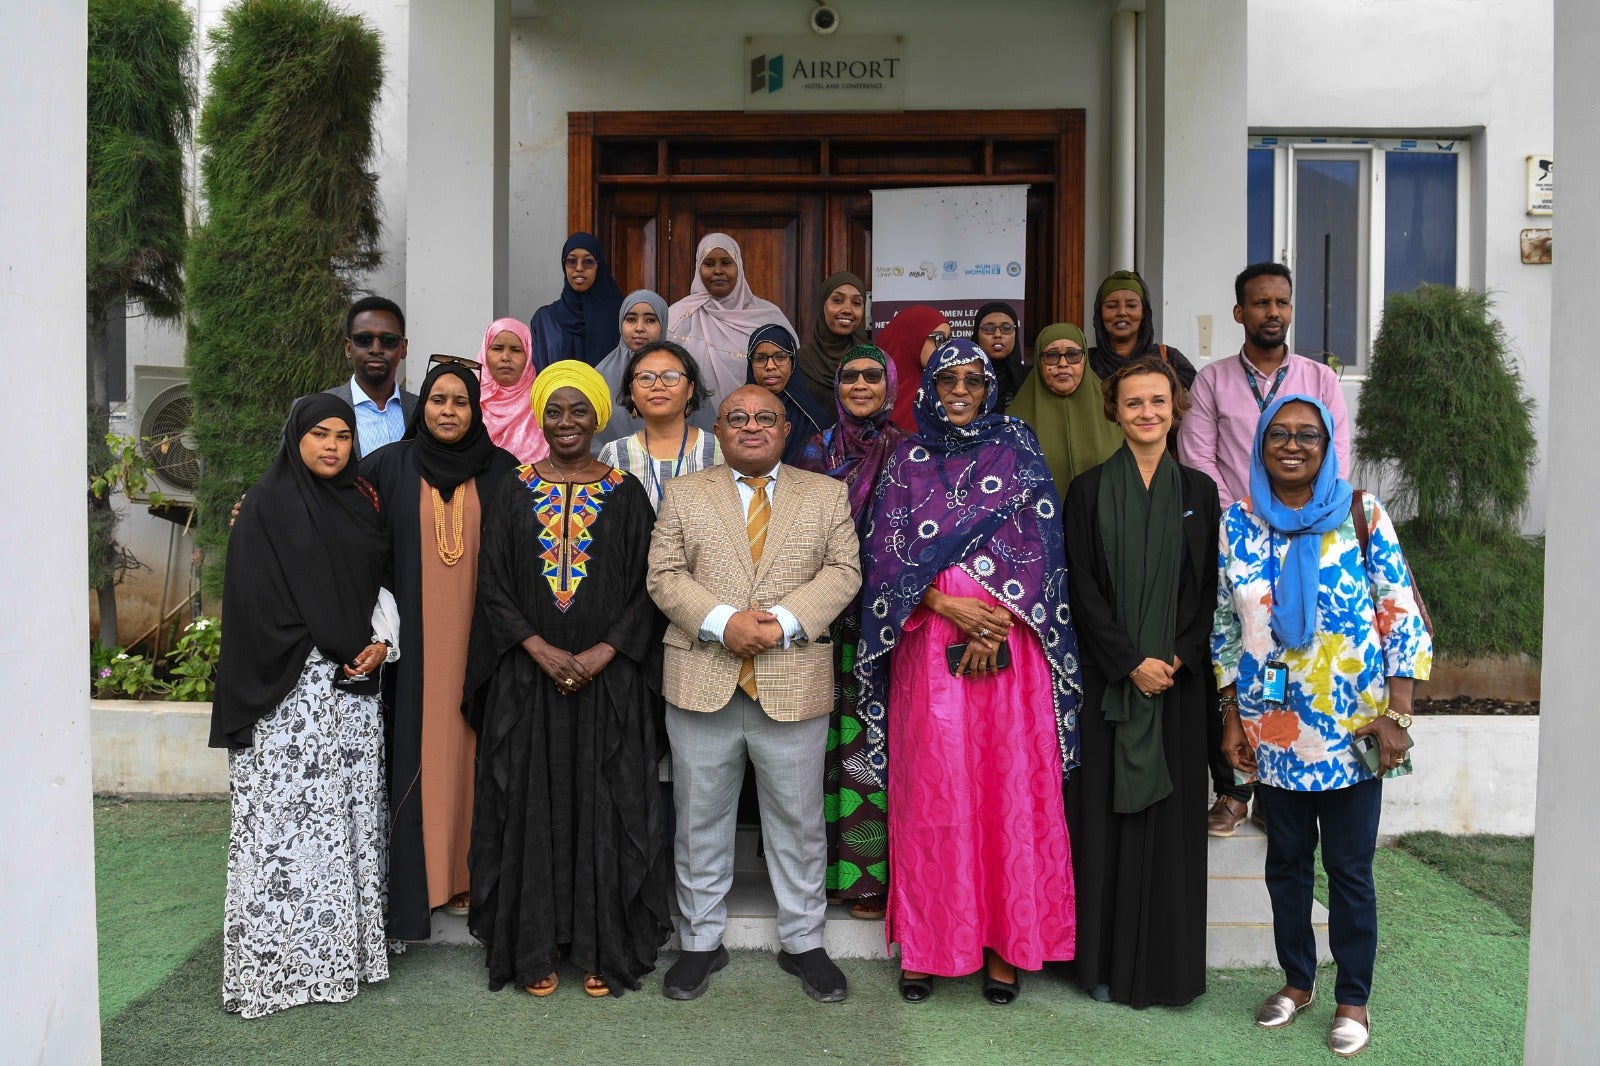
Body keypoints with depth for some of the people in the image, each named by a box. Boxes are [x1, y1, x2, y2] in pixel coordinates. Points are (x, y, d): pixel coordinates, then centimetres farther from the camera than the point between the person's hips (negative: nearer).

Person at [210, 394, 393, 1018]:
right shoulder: (268, 504, -4)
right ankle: (277, 958, 4)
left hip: (355, 682, 6)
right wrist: (326, 655, -10)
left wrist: (382, 643, -3)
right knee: (288, 814, -5)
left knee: (351, 809, 8)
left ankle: (347, 944, 17)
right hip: (290, 686, -6)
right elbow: (255, 598, -10)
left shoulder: (362, 502, 13)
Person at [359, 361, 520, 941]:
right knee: (416, 746, 1)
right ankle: (416, 871, 12)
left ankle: (466, 871, 15)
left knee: (469, 744, 5)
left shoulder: (501, 470, 4)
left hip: (478, 636, 1)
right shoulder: (388, 465, 4)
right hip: (412, 637, 0)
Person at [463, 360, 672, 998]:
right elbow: (493, 587, 1)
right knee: (530, 807, 5)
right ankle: (534, 948, 17)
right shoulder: (514, 493, 5)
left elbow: (645, 588, 0)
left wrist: (601, 654, -12)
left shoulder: (625, 494, 3)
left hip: (608, 678, -1)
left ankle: (604, 948, 15)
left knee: (605, 808, 3)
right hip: (528, 677, 1)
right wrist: (542, 651, -11)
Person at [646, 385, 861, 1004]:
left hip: (795, 684, 0)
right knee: (700, 819, 11)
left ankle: (802, 942, 27)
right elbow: (664, 575, 1)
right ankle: (701, 942, 27)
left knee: (798, 819, 10)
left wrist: (785, 622, -16)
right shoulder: (684, 494, 9)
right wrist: (722, 623, -15)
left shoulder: (826, 495, 9)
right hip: (702, 681, 1)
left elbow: (842, 571, 0)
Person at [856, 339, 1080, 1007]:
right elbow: (885, 551, 4)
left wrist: (996, 621, -11)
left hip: (1010, 637, 0)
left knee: (1010, 784, 0)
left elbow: (1039, 538, 0)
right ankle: (925, 944, 12)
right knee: (930, 788, 1)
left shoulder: (1016, 447, 9)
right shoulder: (909, 458, 11)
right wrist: (947, 605, -11)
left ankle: (1004, 943, 12)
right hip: (928, 642, 1)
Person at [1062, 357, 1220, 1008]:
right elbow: (1083, 590, -4)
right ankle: (1106, 962, 15)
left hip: (1179, 681, 2)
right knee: (1107, 815, 3)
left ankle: (1167, 965, 18)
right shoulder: (1088, 491, 1)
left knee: (1172, 818, 6)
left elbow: (1210, 588, 4)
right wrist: (1130, 662, -12)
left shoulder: (1198, 491, 7)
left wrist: (1180, 658, -9)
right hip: (1107, 679, -1)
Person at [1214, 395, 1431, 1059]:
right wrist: (1232, 718, 4)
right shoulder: (1237, 524, 2)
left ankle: (1353, 997, 25)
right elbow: (1225, 626, 6)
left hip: (1351, 730, -2)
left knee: (1349, 867, 7)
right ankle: (1297, 980, 33)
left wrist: (1395, 715, -10)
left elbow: (1402, 616, -5)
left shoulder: (1363, 515, -5)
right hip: (1272, 730, 2)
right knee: (1286, 860, 15)